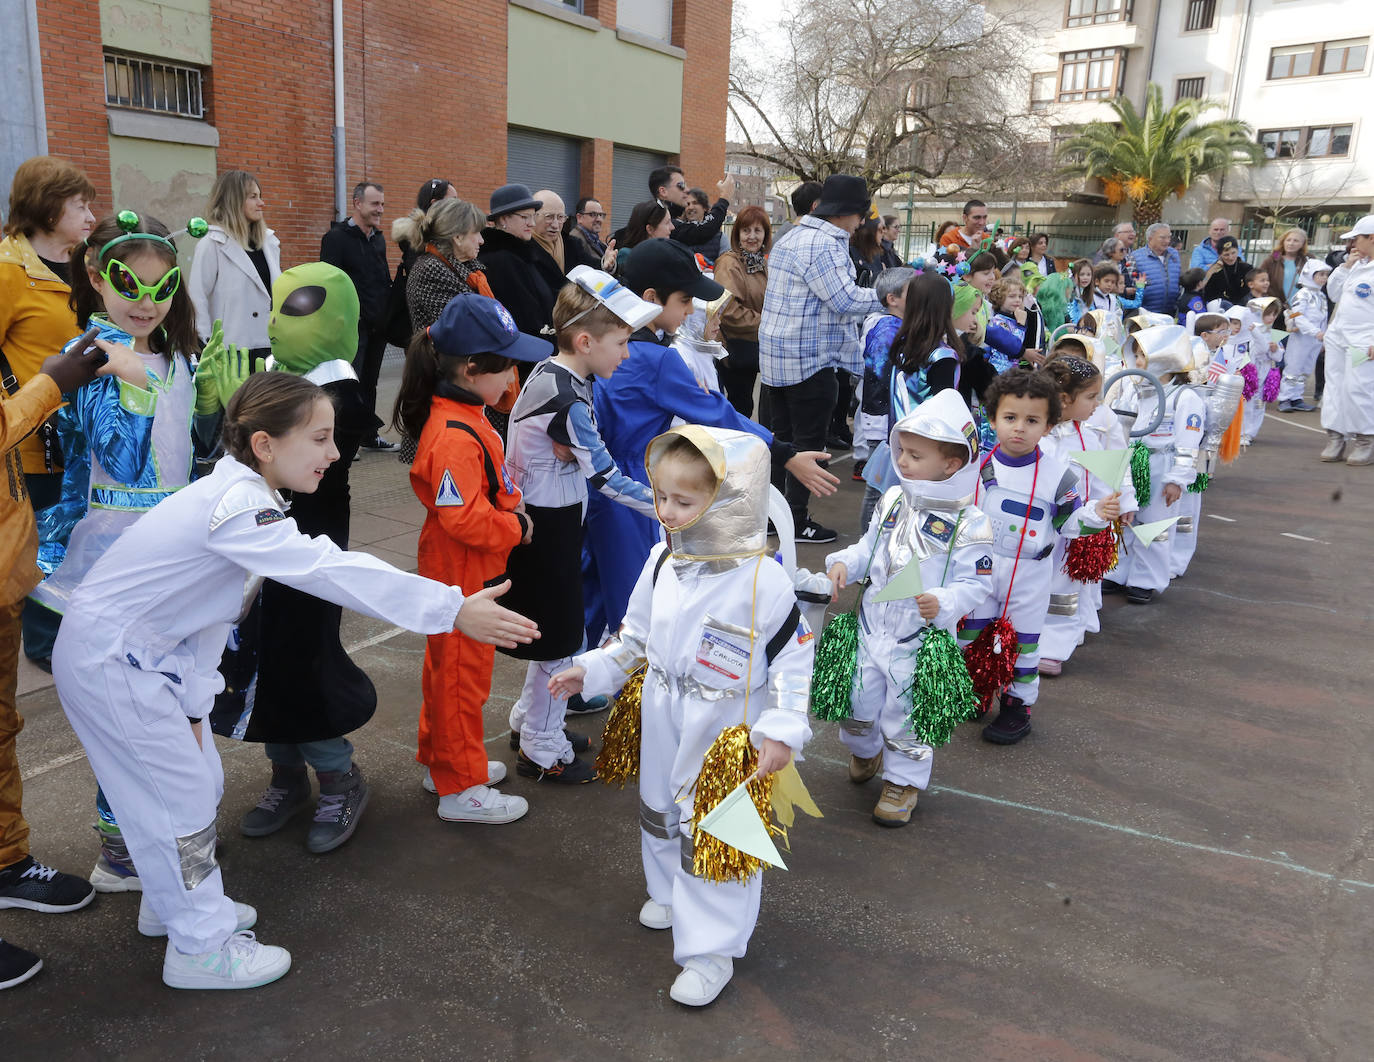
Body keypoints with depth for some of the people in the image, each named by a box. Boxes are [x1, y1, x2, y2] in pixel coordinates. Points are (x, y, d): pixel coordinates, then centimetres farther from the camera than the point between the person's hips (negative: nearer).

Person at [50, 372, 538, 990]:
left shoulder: (240, 496, 1)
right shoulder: (237, 510, -30)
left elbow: (209, 608, 5)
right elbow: (335, 573, -38)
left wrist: (193, 703, 6)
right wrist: (455, 610, -40)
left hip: (147, 653, 9)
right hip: (107, 662, -9)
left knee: (199, 778, 18)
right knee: (181, 796, 0)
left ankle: (177, 901, 39)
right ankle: (199, 947, 16)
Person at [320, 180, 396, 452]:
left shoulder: (378, 238, 15)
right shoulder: (337, 237, -9)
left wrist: (387, 315, 13)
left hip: (377, 326, 7)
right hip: (353, 326, -7)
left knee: (369, 382, 15)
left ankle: (369, 435, 24)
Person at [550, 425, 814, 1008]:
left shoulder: (763, 580, -23)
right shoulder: (662, 560, -4)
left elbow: (795, 657, -15)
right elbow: (636, 634, 10)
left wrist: (782, 731, -19)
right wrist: (590, 670, 6)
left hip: (727, 735, -6)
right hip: (662, 721, 7)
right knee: (660, 812, 24)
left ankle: (712, 948, 21)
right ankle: (670, 893, 52)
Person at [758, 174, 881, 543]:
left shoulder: (792, 236, 15)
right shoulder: (824, 244, -18)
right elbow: (846, 300, -20)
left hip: (778, 353, 10)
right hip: (810, 358, -10)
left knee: (783, 436, 15)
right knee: (808, 442, 0)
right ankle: (796, 520, 7)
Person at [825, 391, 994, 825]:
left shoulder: (968, 524, -16)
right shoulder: (892, 502, 0)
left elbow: (975, 583, -14)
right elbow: (869, 547, 12)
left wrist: (943, 603, -32)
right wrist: (843, 564, -7)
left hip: (921, 638, -5)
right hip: (873, 626, 5)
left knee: (905, 713, 8)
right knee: (858, 702, 15)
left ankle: (904, 780, 33)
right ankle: (865, 750, 48)